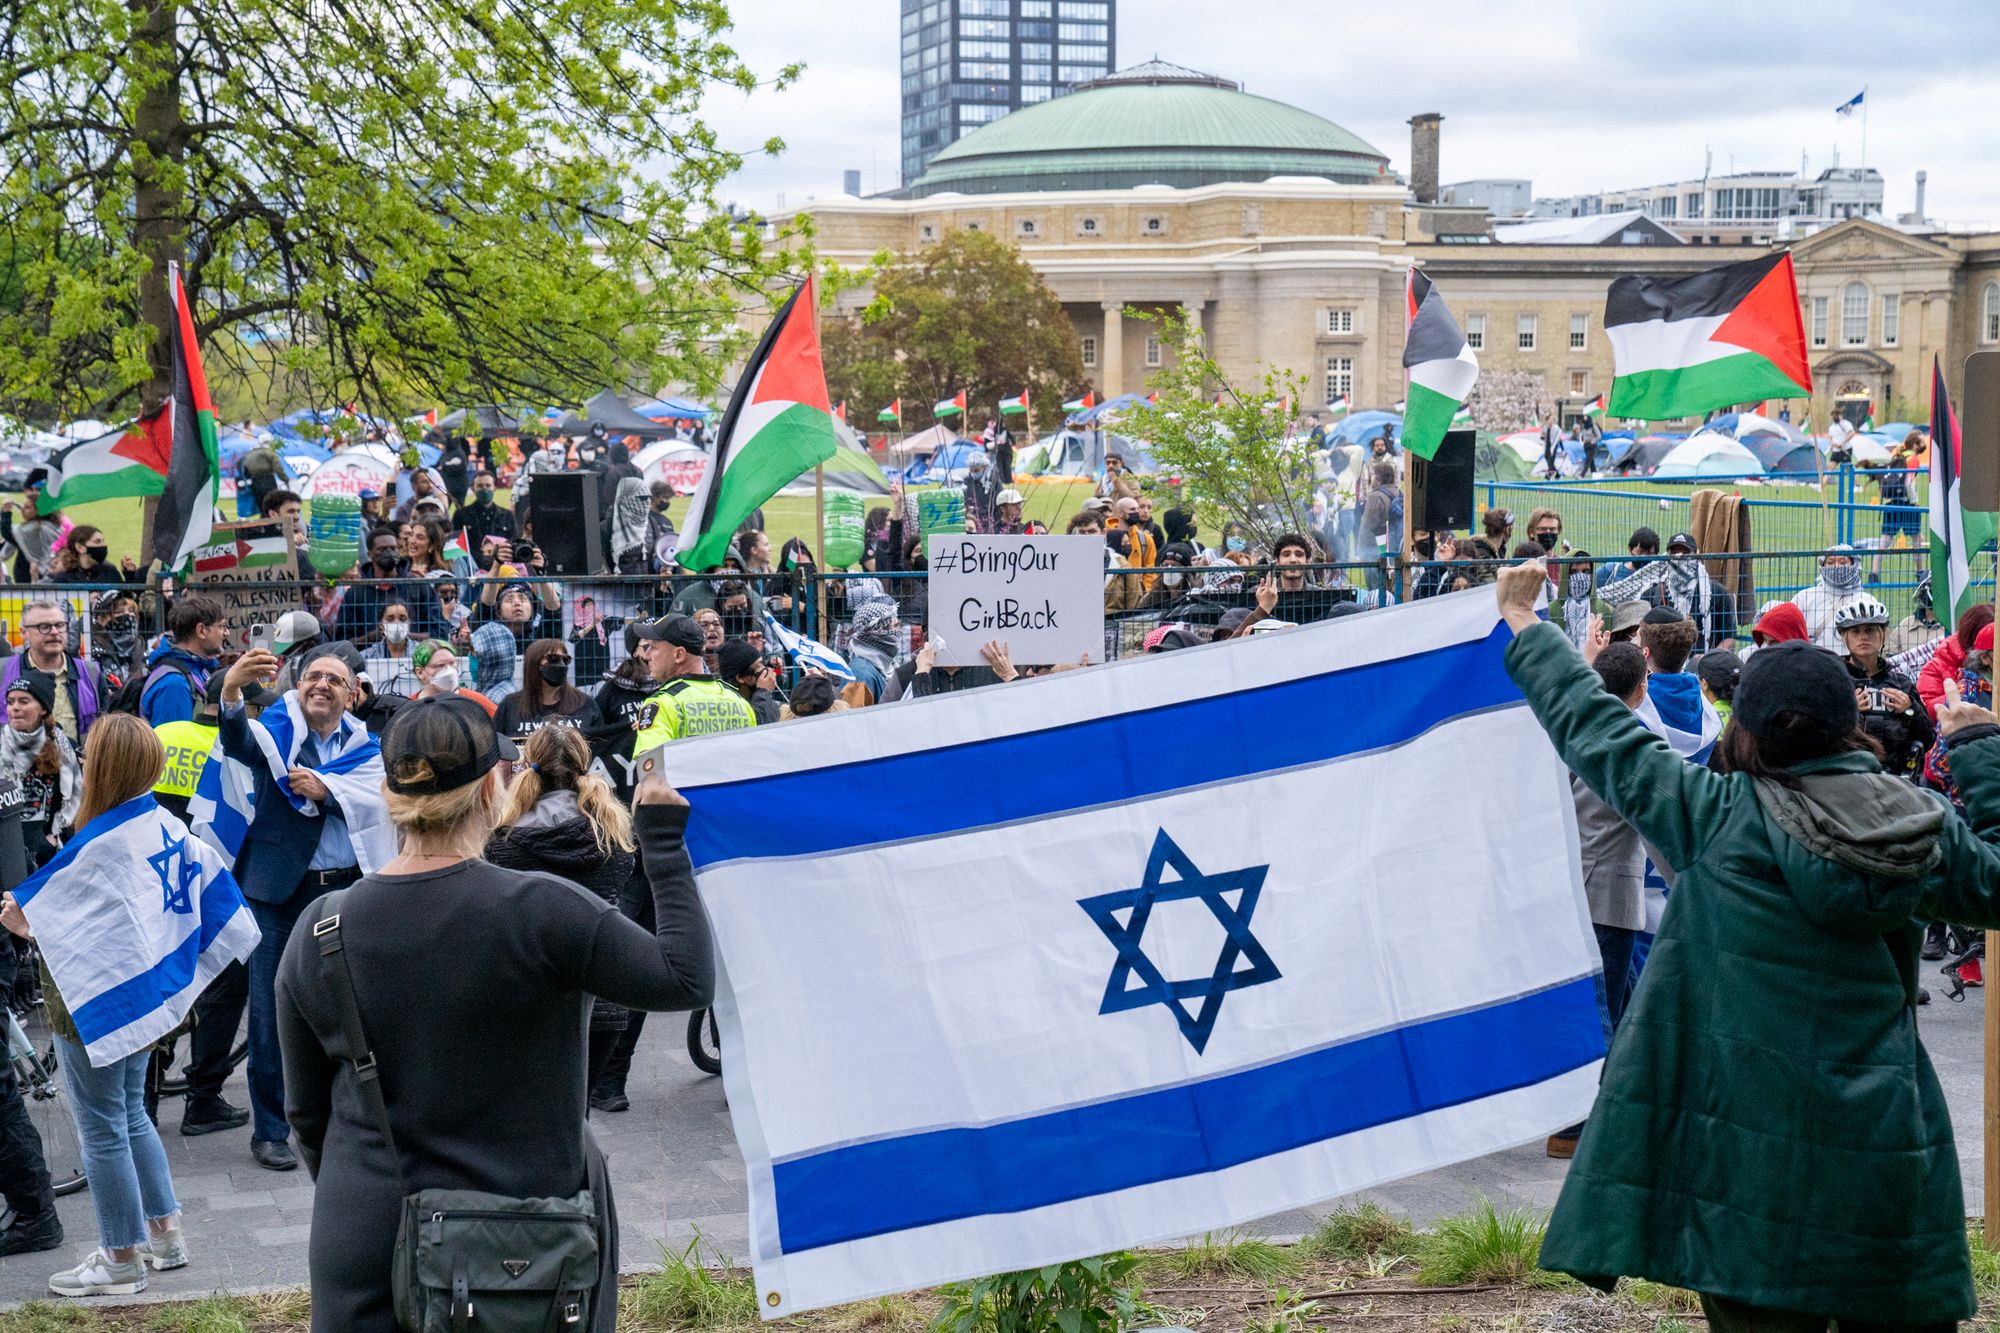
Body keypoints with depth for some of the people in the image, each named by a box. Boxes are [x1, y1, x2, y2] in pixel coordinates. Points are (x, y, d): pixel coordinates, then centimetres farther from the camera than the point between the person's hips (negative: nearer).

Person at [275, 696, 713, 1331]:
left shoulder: (319, 930, -3)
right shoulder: (539, 913, -17)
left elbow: (307, 1112, 7)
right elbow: (688, 979, -11)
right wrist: (665, 841, -2)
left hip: (367, 1245, 3)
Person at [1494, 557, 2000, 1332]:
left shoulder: (1718, 817, -9)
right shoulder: (1925, 829, -1)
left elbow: (1598, 736, 0)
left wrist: (1524, 627, 13)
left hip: (1760, 1153, -3)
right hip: (1887, 1152, 3)